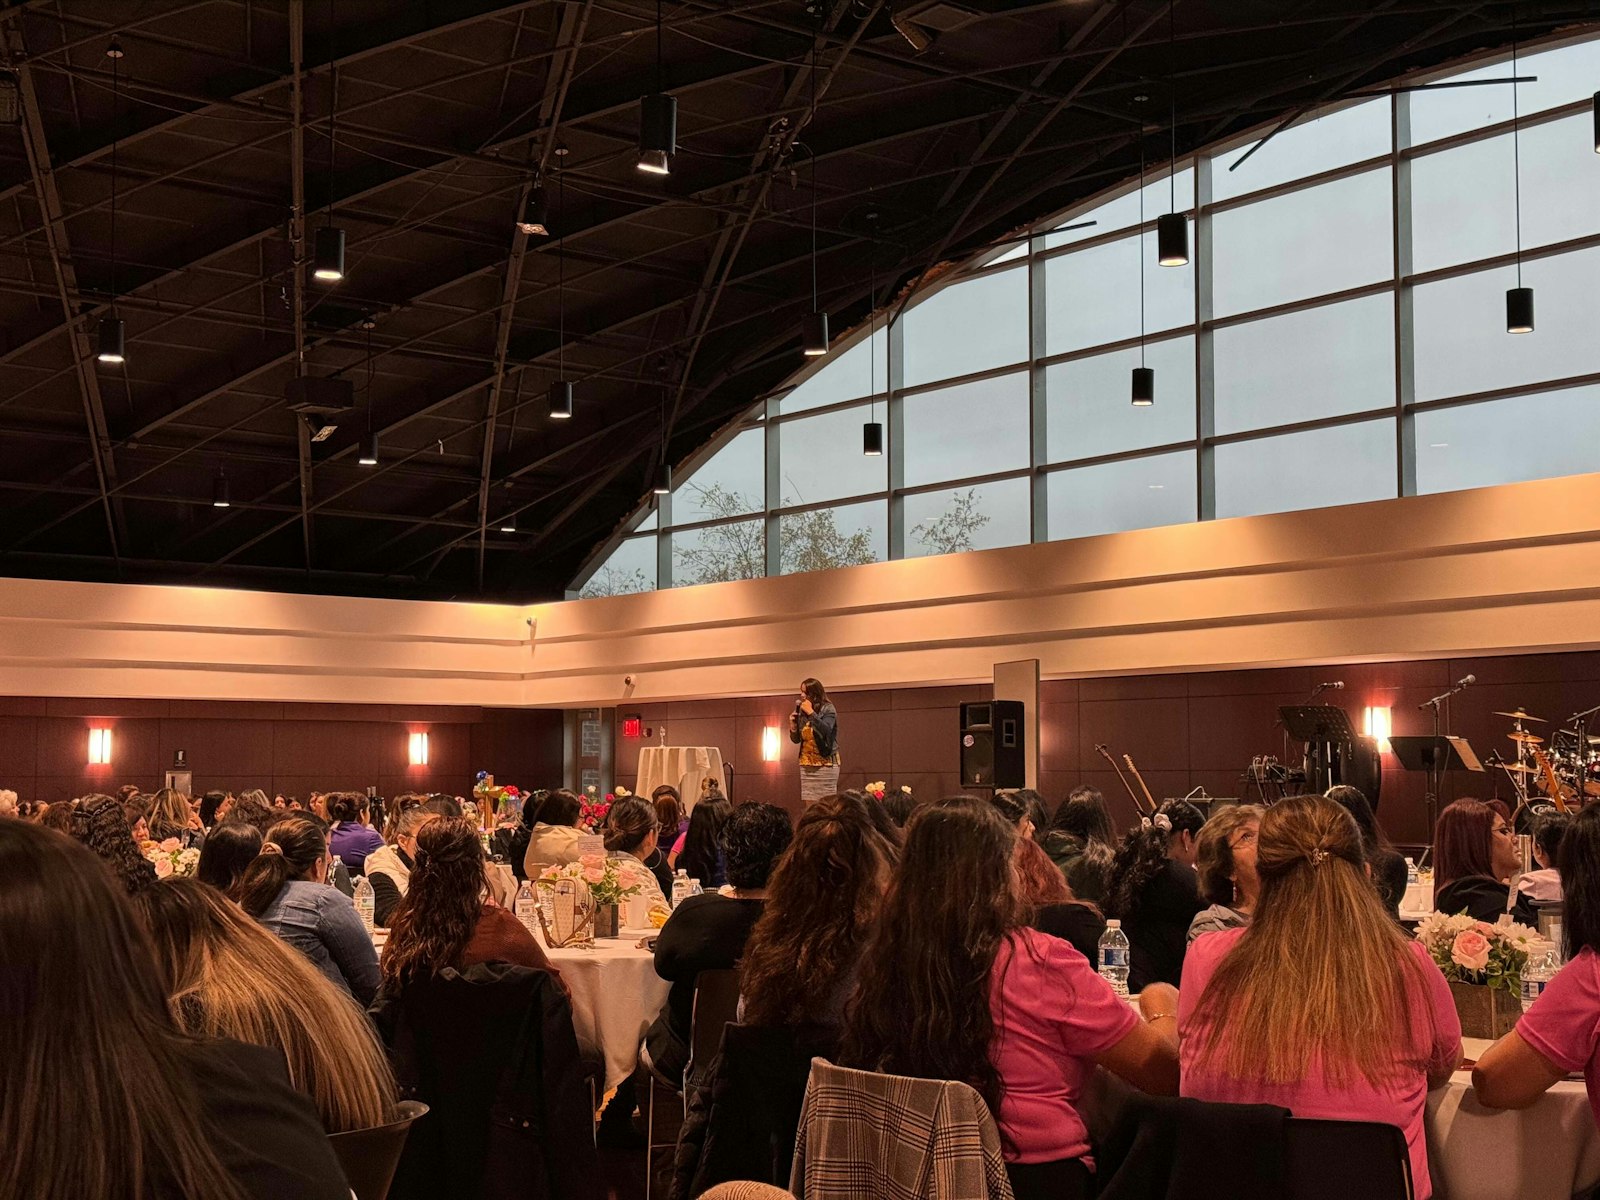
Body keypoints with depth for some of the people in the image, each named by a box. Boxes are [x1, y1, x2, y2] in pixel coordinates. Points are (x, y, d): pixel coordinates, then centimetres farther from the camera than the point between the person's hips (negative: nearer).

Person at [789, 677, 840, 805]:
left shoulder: (828, 709, -5)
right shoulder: (802, 712, 10)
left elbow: (826, 731, -22)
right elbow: (796, 740, 15)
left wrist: (811, 712, -20)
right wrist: (793, 726, -5)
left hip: (825, 764, -5)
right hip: (806, 765, 5)